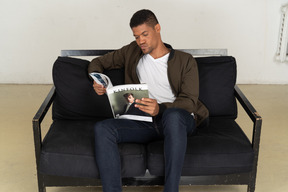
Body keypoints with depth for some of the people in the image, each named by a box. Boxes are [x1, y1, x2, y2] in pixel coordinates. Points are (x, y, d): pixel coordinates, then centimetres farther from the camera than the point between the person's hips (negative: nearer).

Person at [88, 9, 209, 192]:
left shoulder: (185, 61, 5)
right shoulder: (132, 51, 16)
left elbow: (190, 101, -6)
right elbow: (98, 62, 26)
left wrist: (160, 108, -26)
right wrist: (97, 81, 1)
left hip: (180, 121, -3)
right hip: (145, 122, 3)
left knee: (173, 115, -41)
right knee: (102, 128, -24)